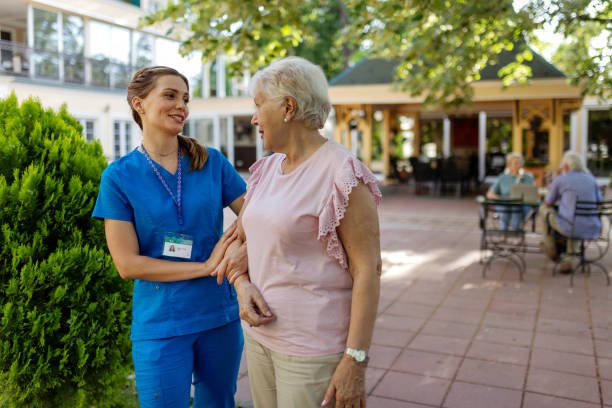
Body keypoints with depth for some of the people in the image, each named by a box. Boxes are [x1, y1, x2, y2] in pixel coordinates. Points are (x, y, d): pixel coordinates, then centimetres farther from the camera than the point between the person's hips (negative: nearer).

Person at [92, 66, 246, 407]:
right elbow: (127, 264, -10)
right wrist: (205, 266, -16)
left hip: (221, 316, 3)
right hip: (161, 326, -2)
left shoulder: (212, 162, -1)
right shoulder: (120, 176, -6)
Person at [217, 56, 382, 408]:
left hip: (314, 349, -7)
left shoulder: (342, 175, -15)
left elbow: (367, 270, -16)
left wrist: (356, 360, -18)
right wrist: (243, 286, -7)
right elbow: (238, 240, 13)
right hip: (260, 336, 7)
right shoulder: (267, 170, 7)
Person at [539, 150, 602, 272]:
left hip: (571, 228, -5)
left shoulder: (559, 180, -1)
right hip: (593, 230, 5)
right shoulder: (591, 179, 12)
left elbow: (548, 203, 11)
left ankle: (551, 249, 32)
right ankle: (570, 258, 27)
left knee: (544, 209, 21)